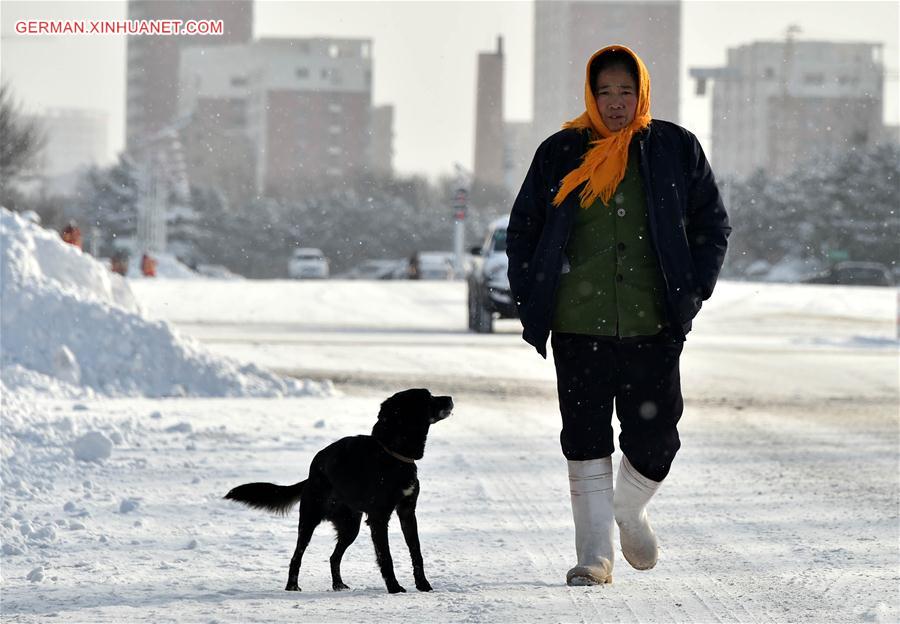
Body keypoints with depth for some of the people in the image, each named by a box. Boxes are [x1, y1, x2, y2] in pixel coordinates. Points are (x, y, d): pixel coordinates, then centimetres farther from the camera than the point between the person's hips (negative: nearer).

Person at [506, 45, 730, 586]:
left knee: (655, 442, 1)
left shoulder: (676, 150, 5)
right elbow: (523, 230, 14)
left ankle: (631, 513, 32)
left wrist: (693, 293, -1)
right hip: (579, 329, 0)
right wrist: (530, 303, 4)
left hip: (653, 328, 0)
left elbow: (713, 225, 11)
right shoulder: (560, 155, 6)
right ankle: (595, 556, 6)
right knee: (587, 445, -1)